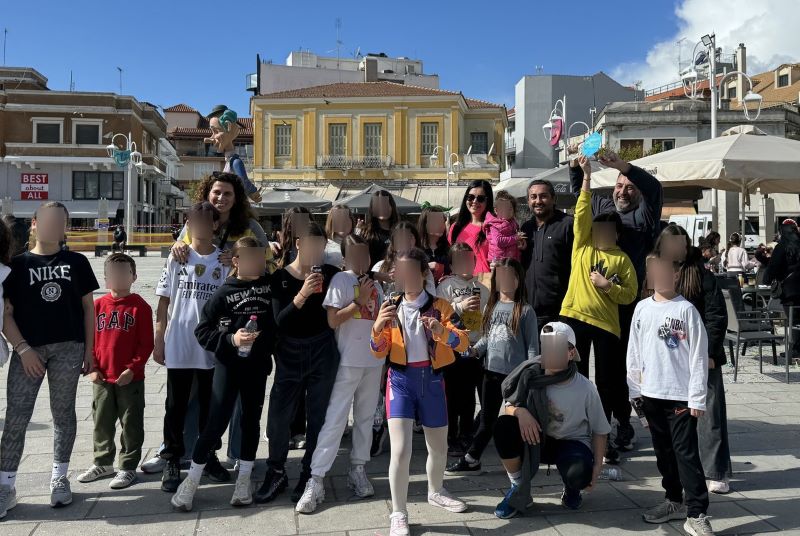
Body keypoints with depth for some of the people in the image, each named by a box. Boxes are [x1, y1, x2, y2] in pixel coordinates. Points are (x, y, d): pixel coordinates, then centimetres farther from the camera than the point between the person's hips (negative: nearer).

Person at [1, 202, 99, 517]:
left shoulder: (77, 262, 8)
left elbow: (88, 307, 9)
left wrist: (89, 349, 4)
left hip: (68, 348, 1)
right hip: (28, 350, -1)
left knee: (63, 413, 8)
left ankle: (59, 478, 21)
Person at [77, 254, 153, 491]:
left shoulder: (140, 306, -8)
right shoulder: (98, 305, 3)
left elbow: (146, 343, -8)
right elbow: (90, 339, 7)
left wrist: (133, 368, -15)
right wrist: (92, 367, -1)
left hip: (130, 379, -4)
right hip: (102, 378, 4)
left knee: (131, 424, 6)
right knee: (102, 422, 17)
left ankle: (128, 467, 19)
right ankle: (103, 463, 33)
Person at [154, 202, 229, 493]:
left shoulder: (225, 260, 1)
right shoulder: (177, 258, 2)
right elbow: (163, 302, 4)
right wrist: (159, 340, 0)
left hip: (212, 348, 1)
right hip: (178, 347, 0)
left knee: (210, 406, 12)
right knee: (176, 407, 7)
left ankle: (209, 456, 27)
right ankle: (172, 461, 19)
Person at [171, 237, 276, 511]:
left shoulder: (269, 285, -1)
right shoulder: (224, 292, -9)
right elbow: (202, 331, -8)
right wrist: (230, 339, -19)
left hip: (257, 365, 3)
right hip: (228, 364, -3)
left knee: (251, 420, 11)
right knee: (217, 422, -1)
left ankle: (244, 479, 26)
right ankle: (191, 480, 16)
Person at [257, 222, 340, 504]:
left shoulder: (331, 274, -2)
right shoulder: (280, 277, -3)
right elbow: (279, 321, -13)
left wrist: (326, 288, -15)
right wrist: (302, 295, -26)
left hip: (322, 353, 0)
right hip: (289, 354, 0)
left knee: (318, 416, 6)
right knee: (279, 415, 1)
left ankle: (308, 475, 22)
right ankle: (276, 473, 22)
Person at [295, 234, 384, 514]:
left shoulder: (375, 286, 13)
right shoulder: (341, 280, -6)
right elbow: (333, 321, -13)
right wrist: (360, 301, -15)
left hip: (374, 361, 6)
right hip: (348, 361, -6)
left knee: (365, 417, 10)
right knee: (335, 419, -7)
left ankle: (358, 469, 21)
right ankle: (315, 481, -4)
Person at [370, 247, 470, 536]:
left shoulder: (440, 306, -3)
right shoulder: (391, 308, 1)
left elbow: (464, 341, -15)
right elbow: (379, 352, 2)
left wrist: (442, 331, -35)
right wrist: (377, 328, -18)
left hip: (431, 379, 1)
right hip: (400, 379, -1)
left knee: (439, 447, 18)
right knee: (400, 450, -13)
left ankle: (436, 492, 47)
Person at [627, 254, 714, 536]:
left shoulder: (686, 310, -8)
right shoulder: (642, 309, 5)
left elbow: (698, 356, -8)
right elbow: (634, 352, 10)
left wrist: (697, 397, -10)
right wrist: (635, 390, 9)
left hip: (681, 395, -5)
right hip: (651, 394, 5)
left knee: (686, 452, -5)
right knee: (663, 451, 15)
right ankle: (675, 500, 31)